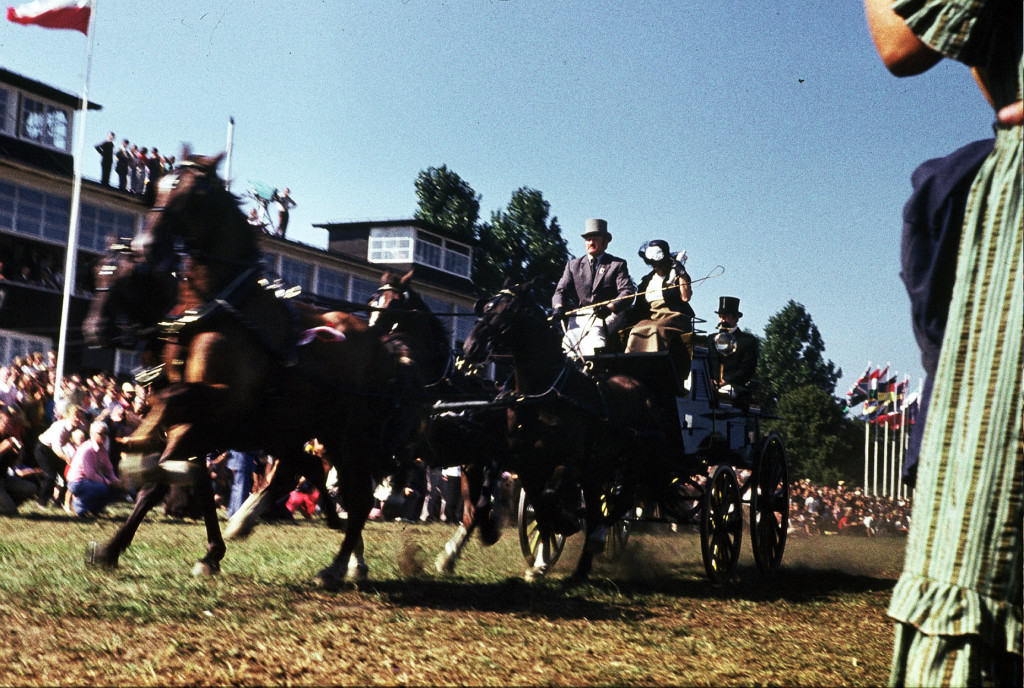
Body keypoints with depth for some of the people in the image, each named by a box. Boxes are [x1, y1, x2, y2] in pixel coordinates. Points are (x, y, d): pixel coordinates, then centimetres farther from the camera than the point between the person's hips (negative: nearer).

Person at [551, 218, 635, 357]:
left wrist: (609, 307, -23)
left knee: (595, 331, -37)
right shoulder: (573, 265, 21)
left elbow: (627, 291, -2)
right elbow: (561, 290, 13)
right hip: (580, 314, 3)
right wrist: (558, 306, -12)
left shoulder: (618, 264, 12)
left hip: (608, 314, -2)